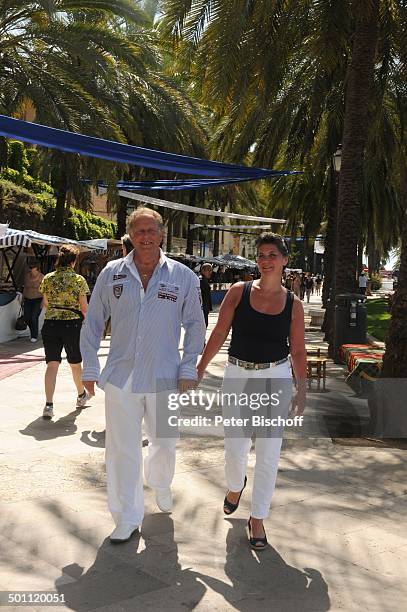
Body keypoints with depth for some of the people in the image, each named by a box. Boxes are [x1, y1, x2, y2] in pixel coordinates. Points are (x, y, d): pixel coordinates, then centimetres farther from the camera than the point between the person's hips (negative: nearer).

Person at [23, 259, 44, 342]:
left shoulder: (41, 277, -10)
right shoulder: (27, 276, 4)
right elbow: (25, 288, 13)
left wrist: (43, 302, -16)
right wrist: (23, 298, 11)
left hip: (38, 300, -5)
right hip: (28, 300, 5)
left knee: (34, 317, -14)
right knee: (27, 318, 1)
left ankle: (34, 336, 2)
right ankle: (34, 331, 29)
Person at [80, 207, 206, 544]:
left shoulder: (183, 276, -2)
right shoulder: (112, 273, 0)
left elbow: (196, 326, 4)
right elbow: (93, 323, 7)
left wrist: (188, 370, -3)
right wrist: (90, 369, 4)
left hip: (165, 378, 0)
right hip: (120, 377, 0)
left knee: (165, 443, 16)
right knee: (122, 449, 5)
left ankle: (160, 484, 48)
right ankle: (127, 518, 21)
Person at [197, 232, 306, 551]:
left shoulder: (293, 303, 0)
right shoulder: (238, 292, -2)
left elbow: (298, 350, 5)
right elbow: (219, 333, -1)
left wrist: (302, 389, 3)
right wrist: (200, 370, -4)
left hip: (275, 379, 0)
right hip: (238, 375, 0)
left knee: (268, 452, 2)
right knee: (235, 446, 9)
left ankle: (258, 518, 18)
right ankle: (235, 486, 43)